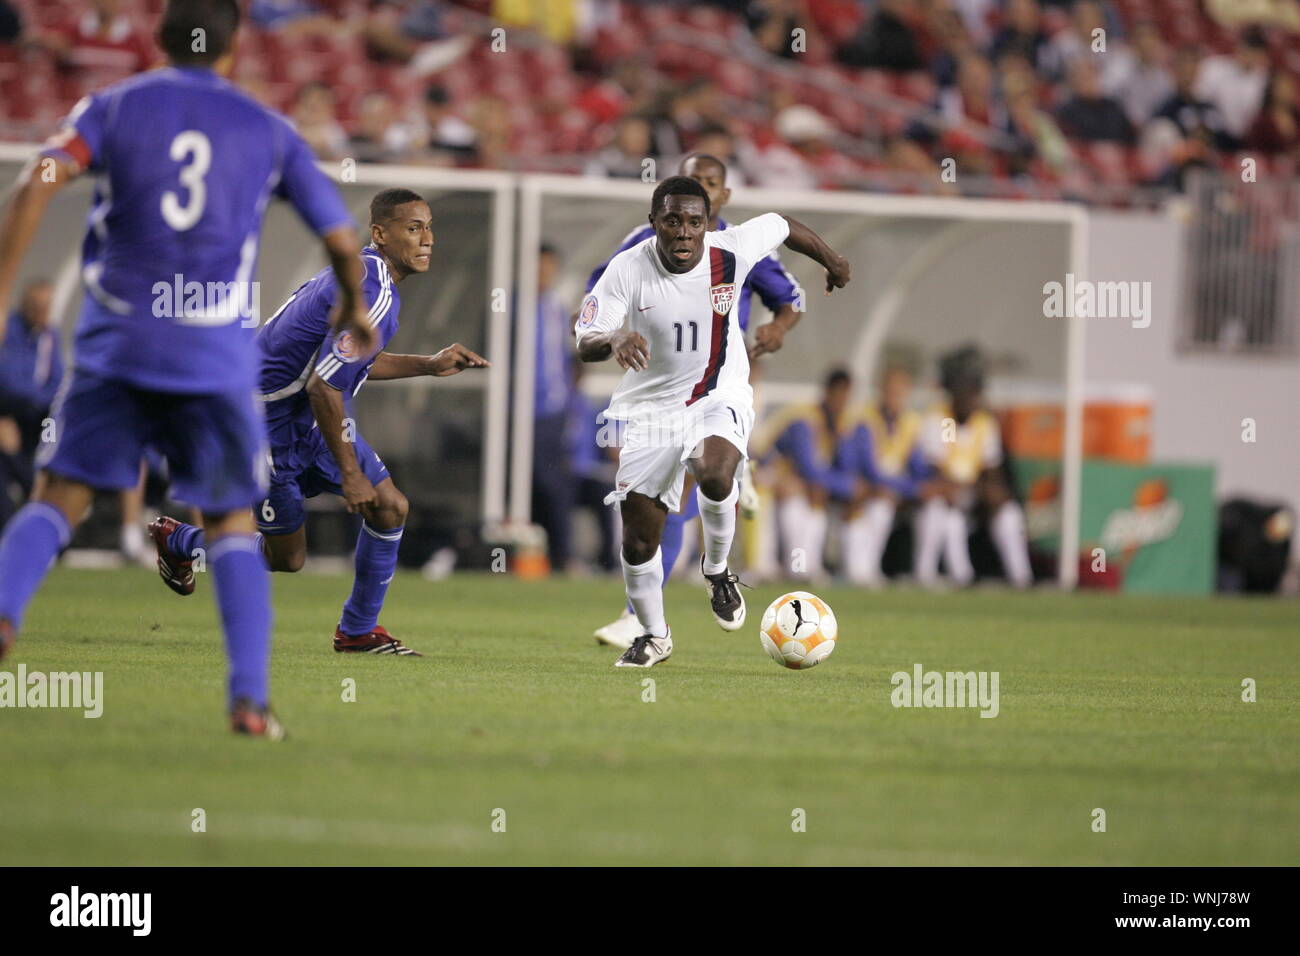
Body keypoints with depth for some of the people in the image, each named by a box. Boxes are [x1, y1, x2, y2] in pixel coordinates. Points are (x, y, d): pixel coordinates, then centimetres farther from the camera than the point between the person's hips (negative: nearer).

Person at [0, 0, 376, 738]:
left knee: (59, 497, 6)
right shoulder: (268, 131, 8)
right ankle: (250, 698, -2)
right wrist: (355, 306, 28)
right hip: (217, 356, 0)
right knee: (233, 523, 10)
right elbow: (341, 239, 8)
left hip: (116, 343, 0)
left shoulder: (114, 108, 5)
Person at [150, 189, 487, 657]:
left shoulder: (360, 270, 5)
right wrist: (349, 473, -22)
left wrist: (430, 365, 15)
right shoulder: (374, 297, -26)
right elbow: (323, 387, -28)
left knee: (389, 508, 0)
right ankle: (178, 539, 26)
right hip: (271, 421, -10)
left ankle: (358, 631, 13)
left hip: (310, 418, 10)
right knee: (286, 558, 2)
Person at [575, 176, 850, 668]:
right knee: (638, 538, 1)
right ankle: (653, 635, 27)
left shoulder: (731, 251, -16)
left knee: (715, 476, -33)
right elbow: (585, 343, -20)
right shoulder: (628, 269, -18)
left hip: (720, 397, -1)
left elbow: (781, 225, 5)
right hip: (652, 406, 1)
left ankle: (717, 571, -3)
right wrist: (615, 339, -44)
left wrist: (831, 259, 23)